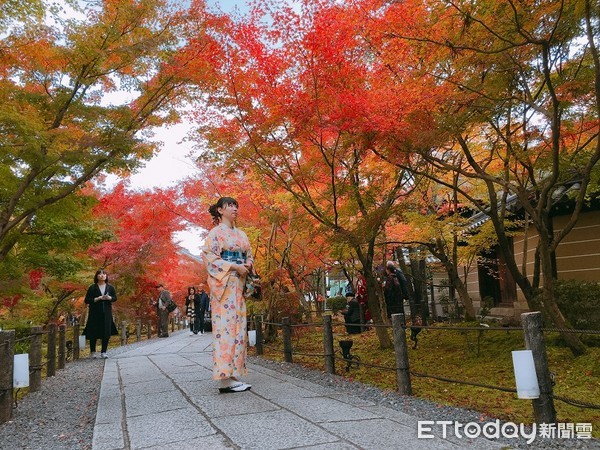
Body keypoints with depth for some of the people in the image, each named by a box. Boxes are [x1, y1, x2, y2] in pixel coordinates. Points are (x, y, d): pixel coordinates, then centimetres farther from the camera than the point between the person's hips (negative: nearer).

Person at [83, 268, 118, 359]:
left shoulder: (110, 287, 7)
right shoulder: (92, 288, -1)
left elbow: (115, 298, 12)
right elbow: (87, 300, -2)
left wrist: (109, 298, -9)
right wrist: (97, 299, -16)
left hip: (107, 313, 2)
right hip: (95, 313, -2)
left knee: (106, 333, 0)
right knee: (94, 333, 1)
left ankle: (103, 352, 9)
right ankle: (92, 351, 18)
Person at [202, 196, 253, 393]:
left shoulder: (241, 234, 20)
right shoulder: (215, 233, -1)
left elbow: (248, 256, 23)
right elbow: (209, 257, -10)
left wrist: (248, 264, 0)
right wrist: (235, 267, -17)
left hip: (239, 285, 8)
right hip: (223, 284, -8)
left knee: (238, 327, 5)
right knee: (225, 326, -11)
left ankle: (233, 375, 10)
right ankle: (224, 379, -10)